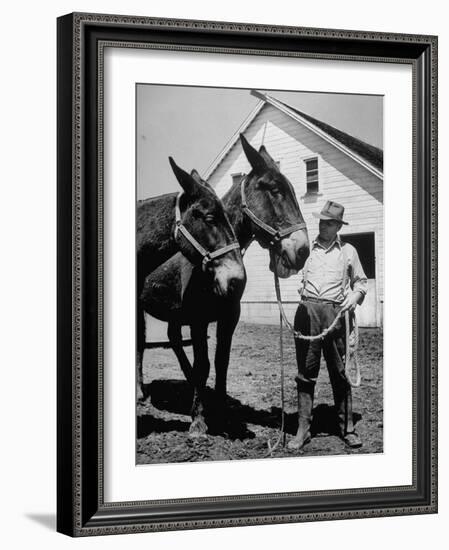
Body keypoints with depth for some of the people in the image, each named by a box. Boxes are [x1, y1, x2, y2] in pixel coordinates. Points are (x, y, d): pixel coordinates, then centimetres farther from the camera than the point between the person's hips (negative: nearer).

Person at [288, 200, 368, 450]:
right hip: (307, 310, 1)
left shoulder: (348, 251, 13)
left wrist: (356, 295, -2)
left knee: (340, 372, 1)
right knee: (306, 371, 1)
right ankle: (303, 428, 3)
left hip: (334, 312, -1)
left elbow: (361, 281, 18)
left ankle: (347, 428, 8)